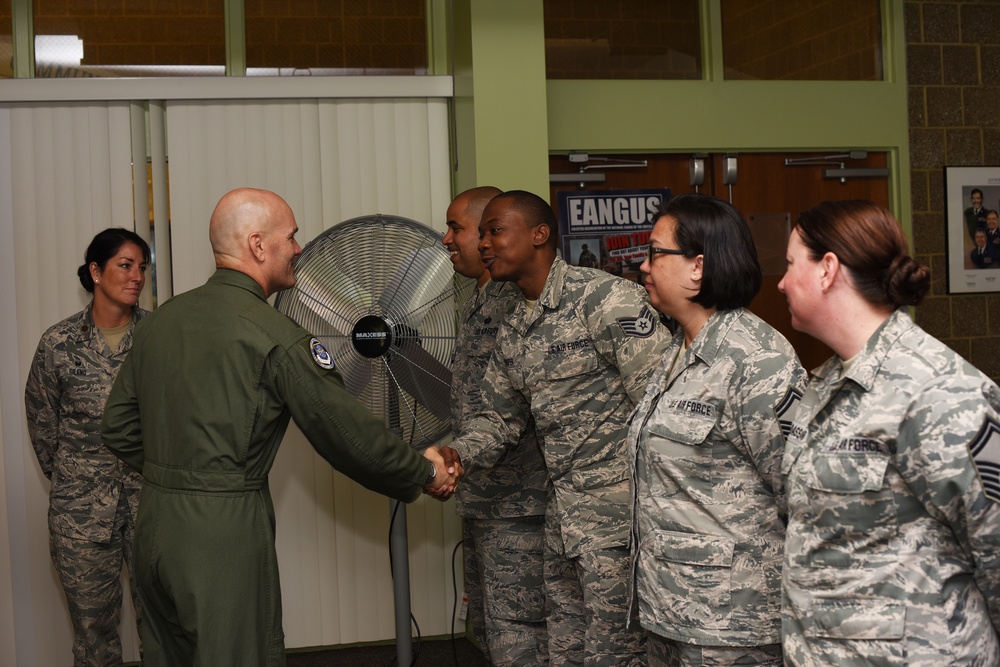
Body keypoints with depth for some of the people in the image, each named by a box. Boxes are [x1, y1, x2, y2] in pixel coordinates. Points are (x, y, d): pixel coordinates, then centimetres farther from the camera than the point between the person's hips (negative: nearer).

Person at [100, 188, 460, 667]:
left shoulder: (159, 320, 9)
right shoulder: (276, 337, -13)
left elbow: (118, 427, 15)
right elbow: (348, 434, -10)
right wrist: (424, 472, 4)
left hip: (155, 523, 8)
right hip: (223, 533, -8)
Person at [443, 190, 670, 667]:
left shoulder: (603, 299, -14)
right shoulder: (513, 331, 14)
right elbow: (499, 418, 20)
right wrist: (455, 457, -1)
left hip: (618, 505, -8)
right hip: (563, 511, 9)